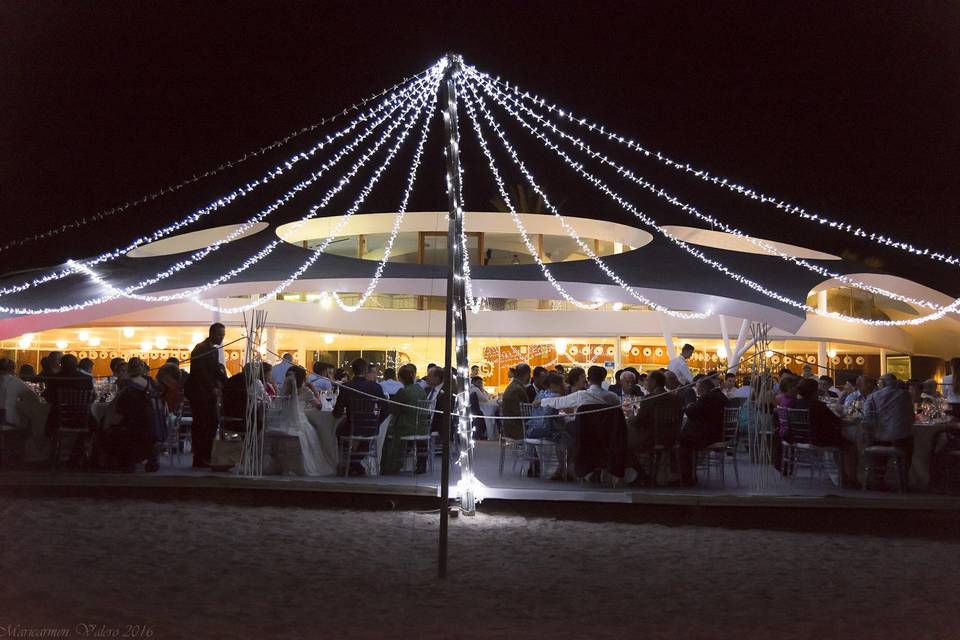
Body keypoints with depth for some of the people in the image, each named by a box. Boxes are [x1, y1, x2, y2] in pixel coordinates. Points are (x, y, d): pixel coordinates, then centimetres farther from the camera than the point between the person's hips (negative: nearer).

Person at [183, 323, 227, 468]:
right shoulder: (200, 349, -12)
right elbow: (200, 372, -21)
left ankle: (205, 457, 11)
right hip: (198, 392, -9)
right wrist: (213, 388, -26)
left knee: (212, 424, 6)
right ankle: (199, 460, 1)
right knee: (200, 425, -5)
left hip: (209, 393, 9)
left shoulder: (214, 350, 15)